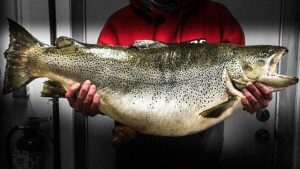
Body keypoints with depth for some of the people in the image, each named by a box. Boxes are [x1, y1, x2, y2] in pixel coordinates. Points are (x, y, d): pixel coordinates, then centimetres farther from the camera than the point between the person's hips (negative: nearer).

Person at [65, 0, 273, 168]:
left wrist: (252, 99, -26)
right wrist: (90, 104, -27)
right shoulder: (119, 23, -7)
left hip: (200, 147, 1)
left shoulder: (220, 17, -6)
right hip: (137, 147, 0)